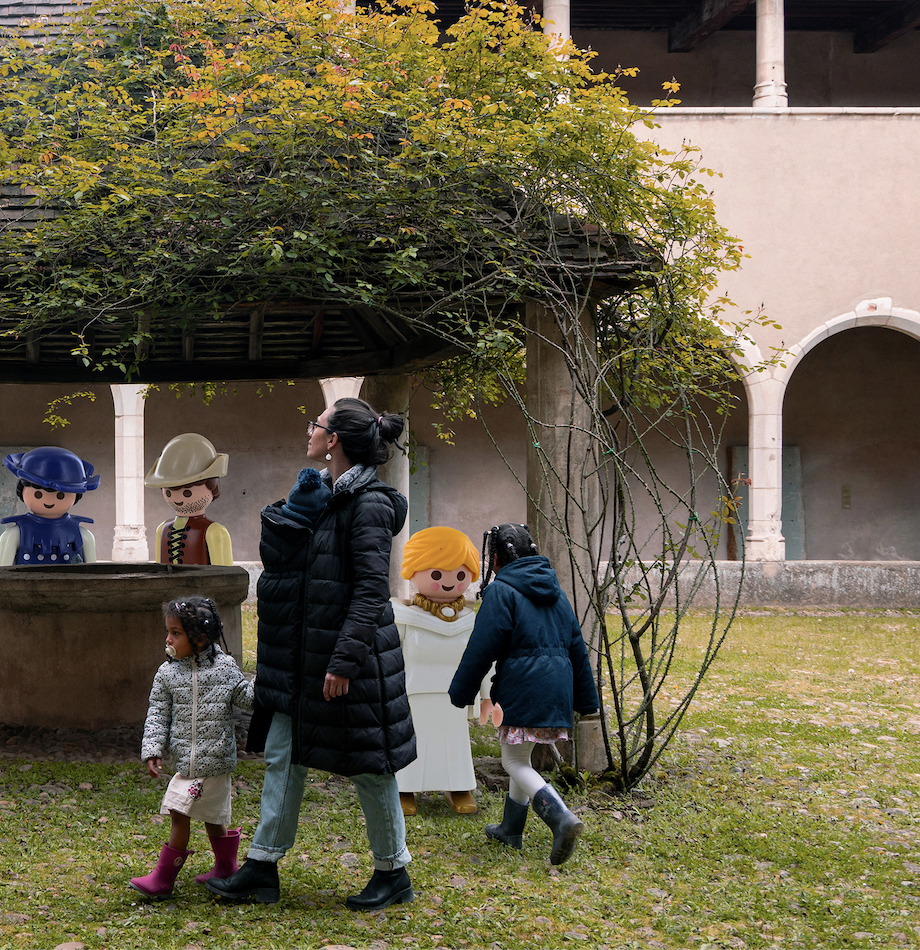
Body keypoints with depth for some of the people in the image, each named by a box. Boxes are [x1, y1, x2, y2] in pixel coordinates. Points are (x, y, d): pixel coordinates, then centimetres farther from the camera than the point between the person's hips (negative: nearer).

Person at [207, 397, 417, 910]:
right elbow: (280, 558, 16)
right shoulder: (321, 495, 11)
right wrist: (290, 517, 1)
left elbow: (372, 589, -21)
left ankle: (394, 873, 19)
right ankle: (262, 868, 18)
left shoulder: (368, 503, -16)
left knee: (368, 765, 4)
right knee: (282, 756, 10)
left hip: (352, 658, -9)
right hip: (305, 654, 9)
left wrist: (344, 659, -24)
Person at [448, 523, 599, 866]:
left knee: (515, 762, -1)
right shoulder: (555, 592, 15)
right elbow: (577, 646, 17)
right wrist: (586, 699, 21)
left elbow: (481, 648, -11)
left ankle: (562, 819, -21)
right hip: (557, 690, 8)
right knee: (522, 757, 20)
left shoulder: (501, 591, -8)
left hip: (522, 690, -8)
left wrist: (461, 693, -1)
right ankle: (511, 828, 29)